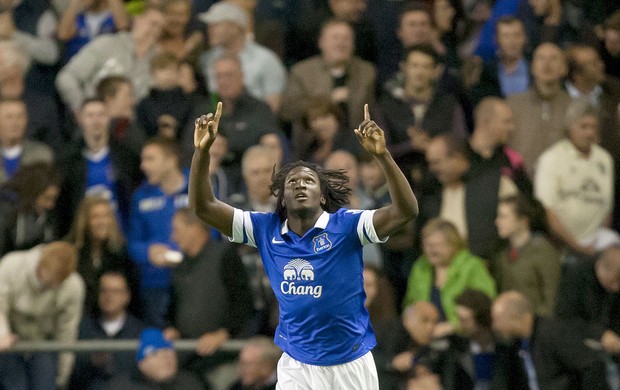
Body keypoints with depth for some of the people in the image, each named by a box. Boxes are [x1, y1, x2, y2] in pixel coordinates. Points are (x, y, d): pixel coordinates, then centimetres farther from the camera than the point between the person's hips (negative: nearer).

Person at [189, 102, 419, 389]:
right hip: (296, 366, 2)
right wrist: (202, 150, -15)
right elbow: (203, 207, -1)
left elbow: (405, 211, -22)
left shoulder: (345, 225, -10)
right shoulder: (267, 230, 0)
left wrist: (382, 155, -34)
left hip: (351, 365, -2)